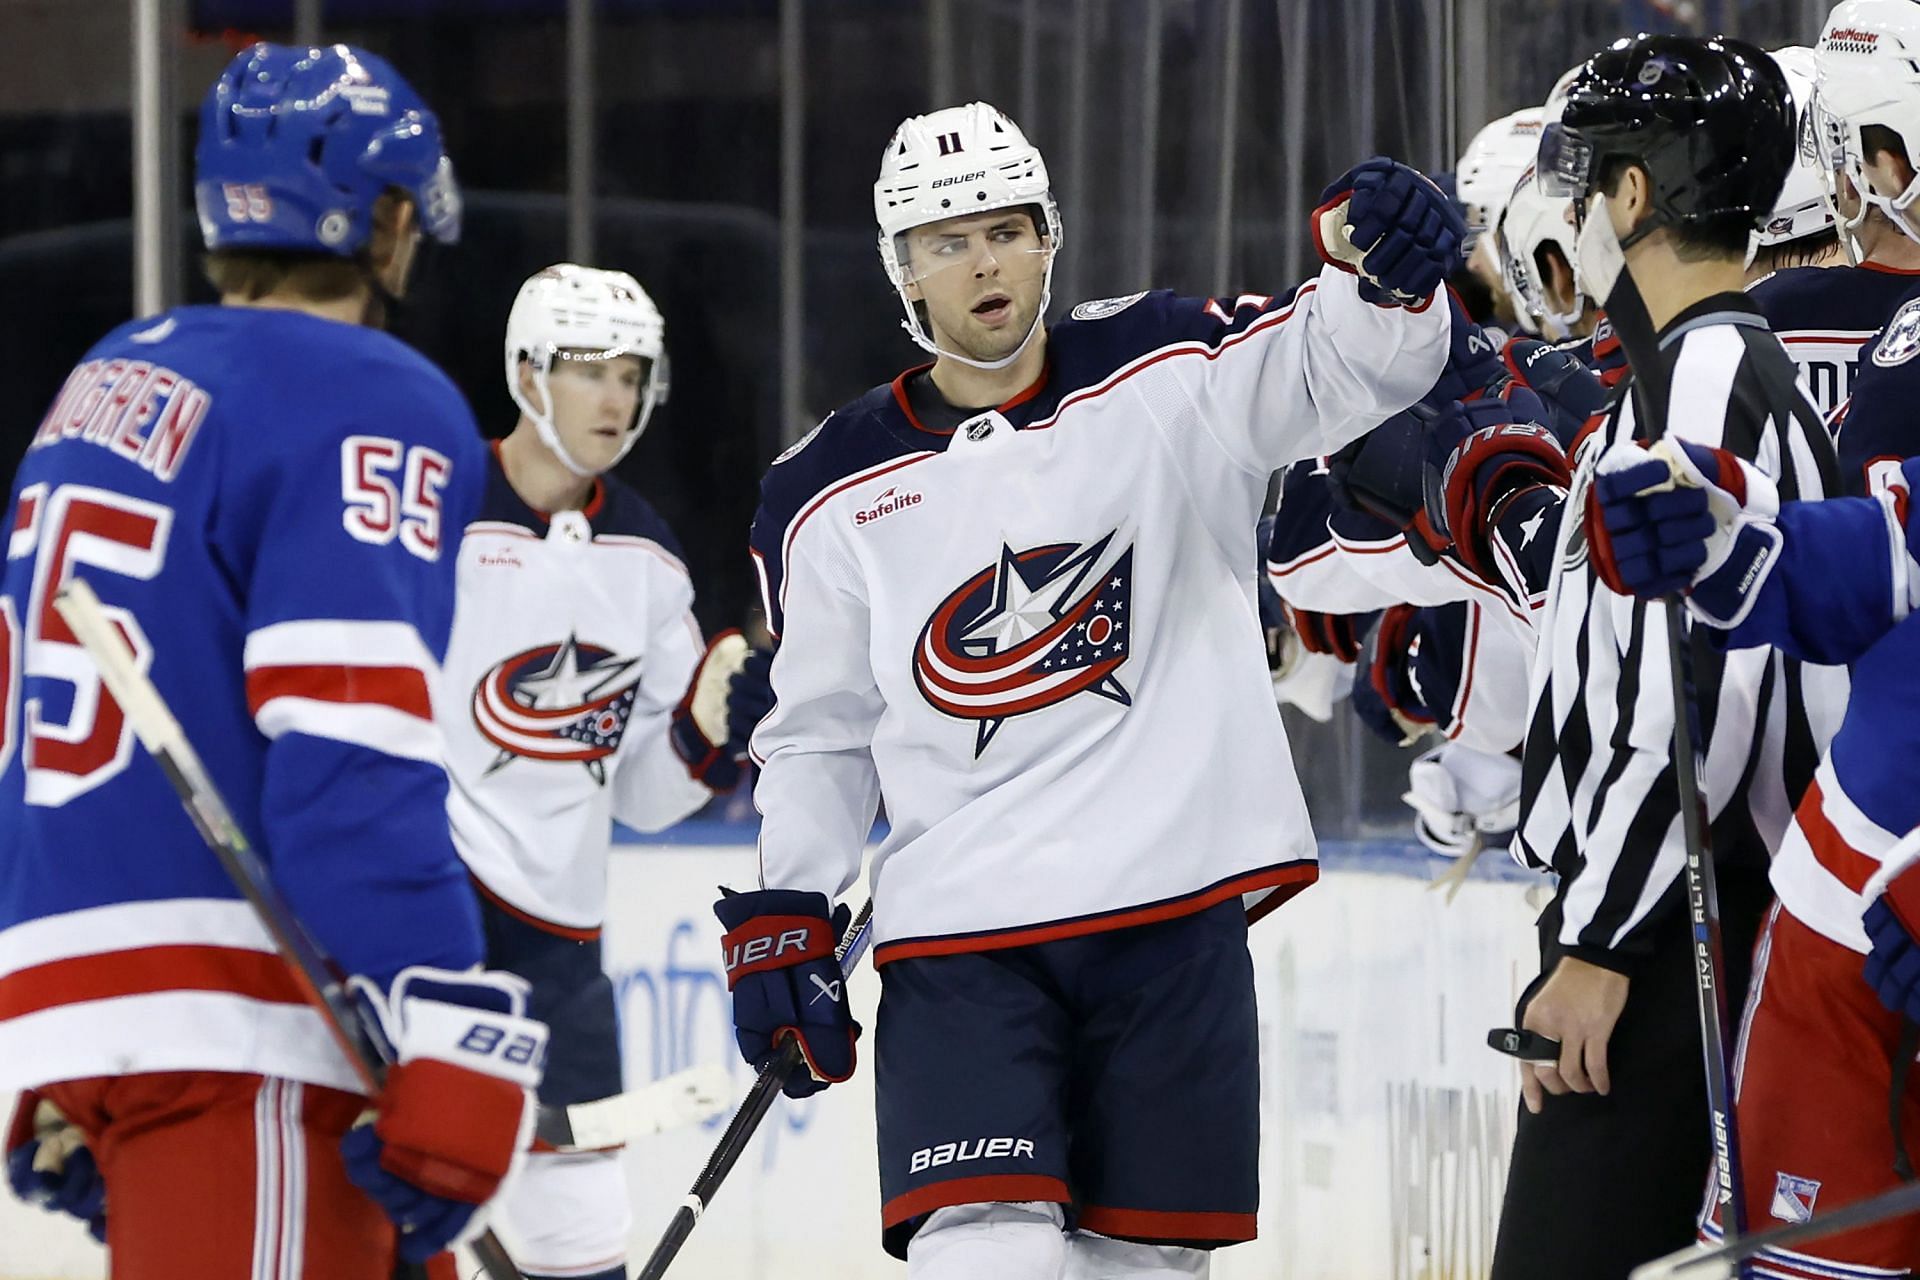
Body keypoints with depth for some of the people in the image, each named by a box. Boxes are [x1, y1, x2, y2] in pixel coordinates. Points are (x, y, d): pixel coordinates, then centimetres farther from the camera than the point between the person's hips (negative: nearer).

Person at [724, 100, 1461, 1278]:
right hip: (962, 933, -1)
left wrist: (1382, 262, -32)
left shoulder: (1166, 375, 3)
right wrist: (785, 917, 5)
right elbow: (820, 731, 14)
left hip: (1177, 911, 1)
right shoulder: (832, 496, 6)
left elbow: (1357, 362, -10)